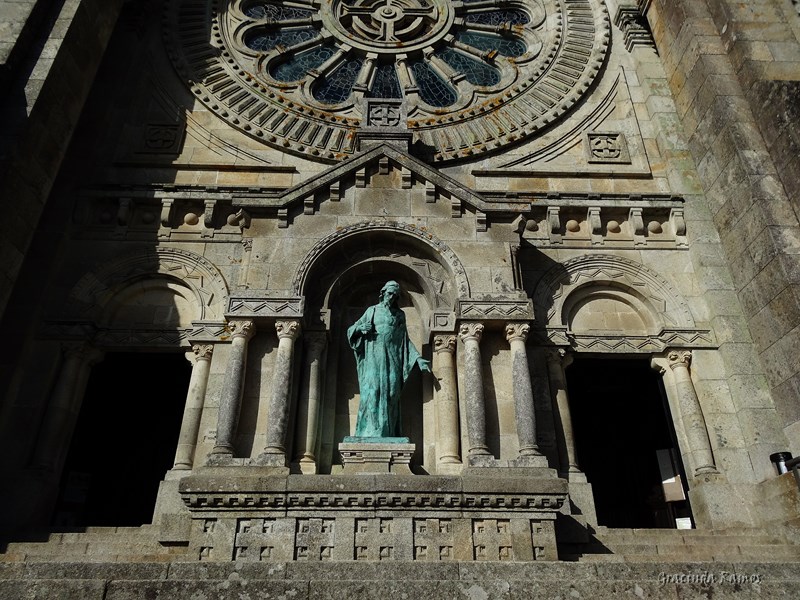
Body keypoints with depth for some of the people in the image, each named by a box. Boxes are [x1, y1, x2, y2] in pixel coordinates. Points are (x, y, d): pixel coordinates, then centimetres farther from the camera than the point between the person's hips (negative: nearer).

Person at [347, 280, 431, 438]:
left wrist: (418, 358, 9)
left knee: (389, 394, -8)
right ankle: (369, 434, -13)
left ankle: (386, 434, -9)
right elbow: (351, 330, 14)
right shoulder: (372, 310, 14)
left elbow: (405, 340, 19)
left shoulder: (399, 315, 17)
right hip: (374, 359, -1)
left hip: (392, 360, 1)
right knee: (371, 392, -12)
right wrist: (360, 328, -9)